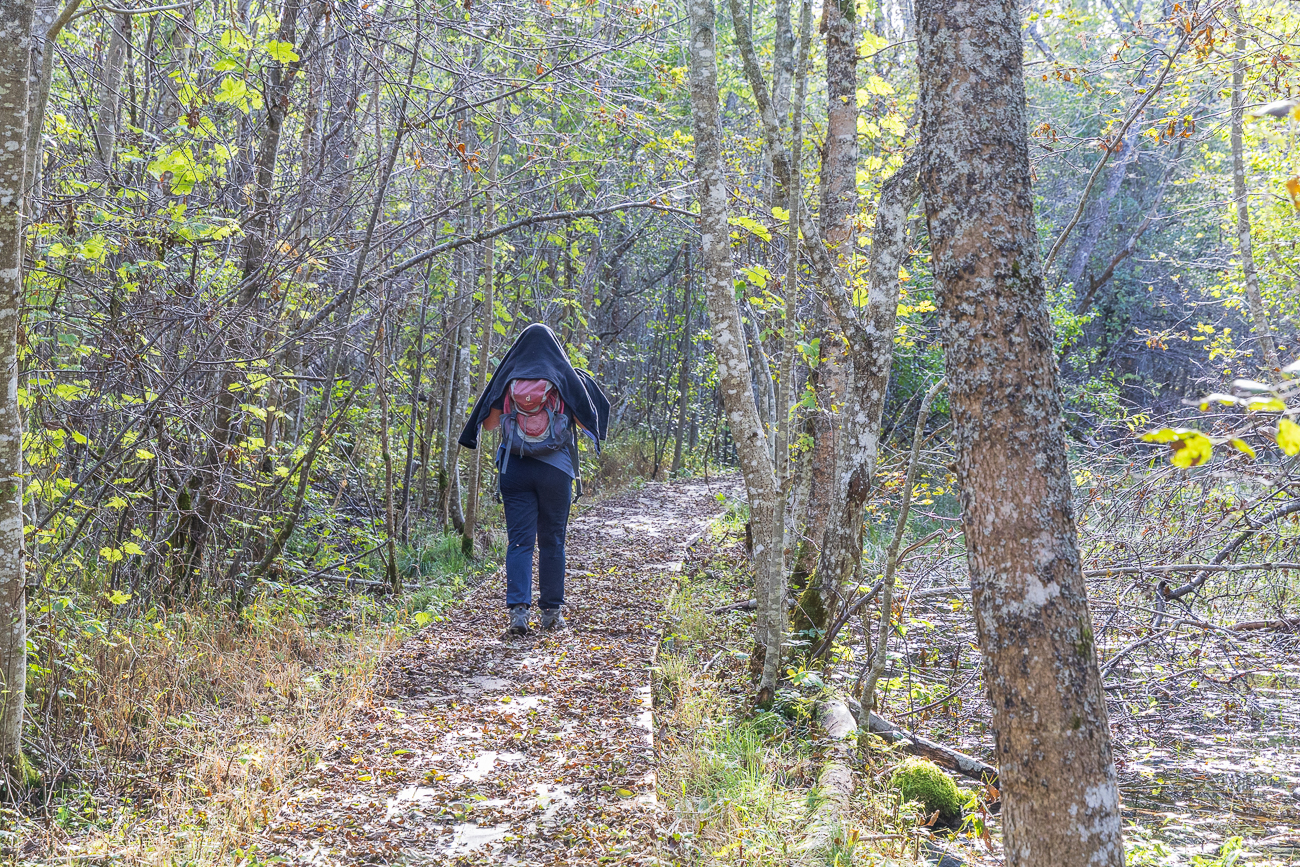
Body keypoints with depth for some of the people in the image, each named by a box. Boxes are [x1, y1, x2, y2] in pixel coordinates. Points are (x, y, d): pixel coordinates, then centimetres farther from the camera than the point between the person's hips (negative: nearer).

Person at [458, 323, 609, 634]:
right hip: (555, 469, -1)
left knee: (519, 541, 1)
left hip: (514, 468, 1)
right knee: (552, 541, 9)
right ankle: (551, 611, 14)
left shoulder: (507, 378, 3)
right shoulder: (566, 378, 0)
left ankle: (518, 608, -13)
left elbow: (489, 423, 8)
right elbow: (585, 423, 2)